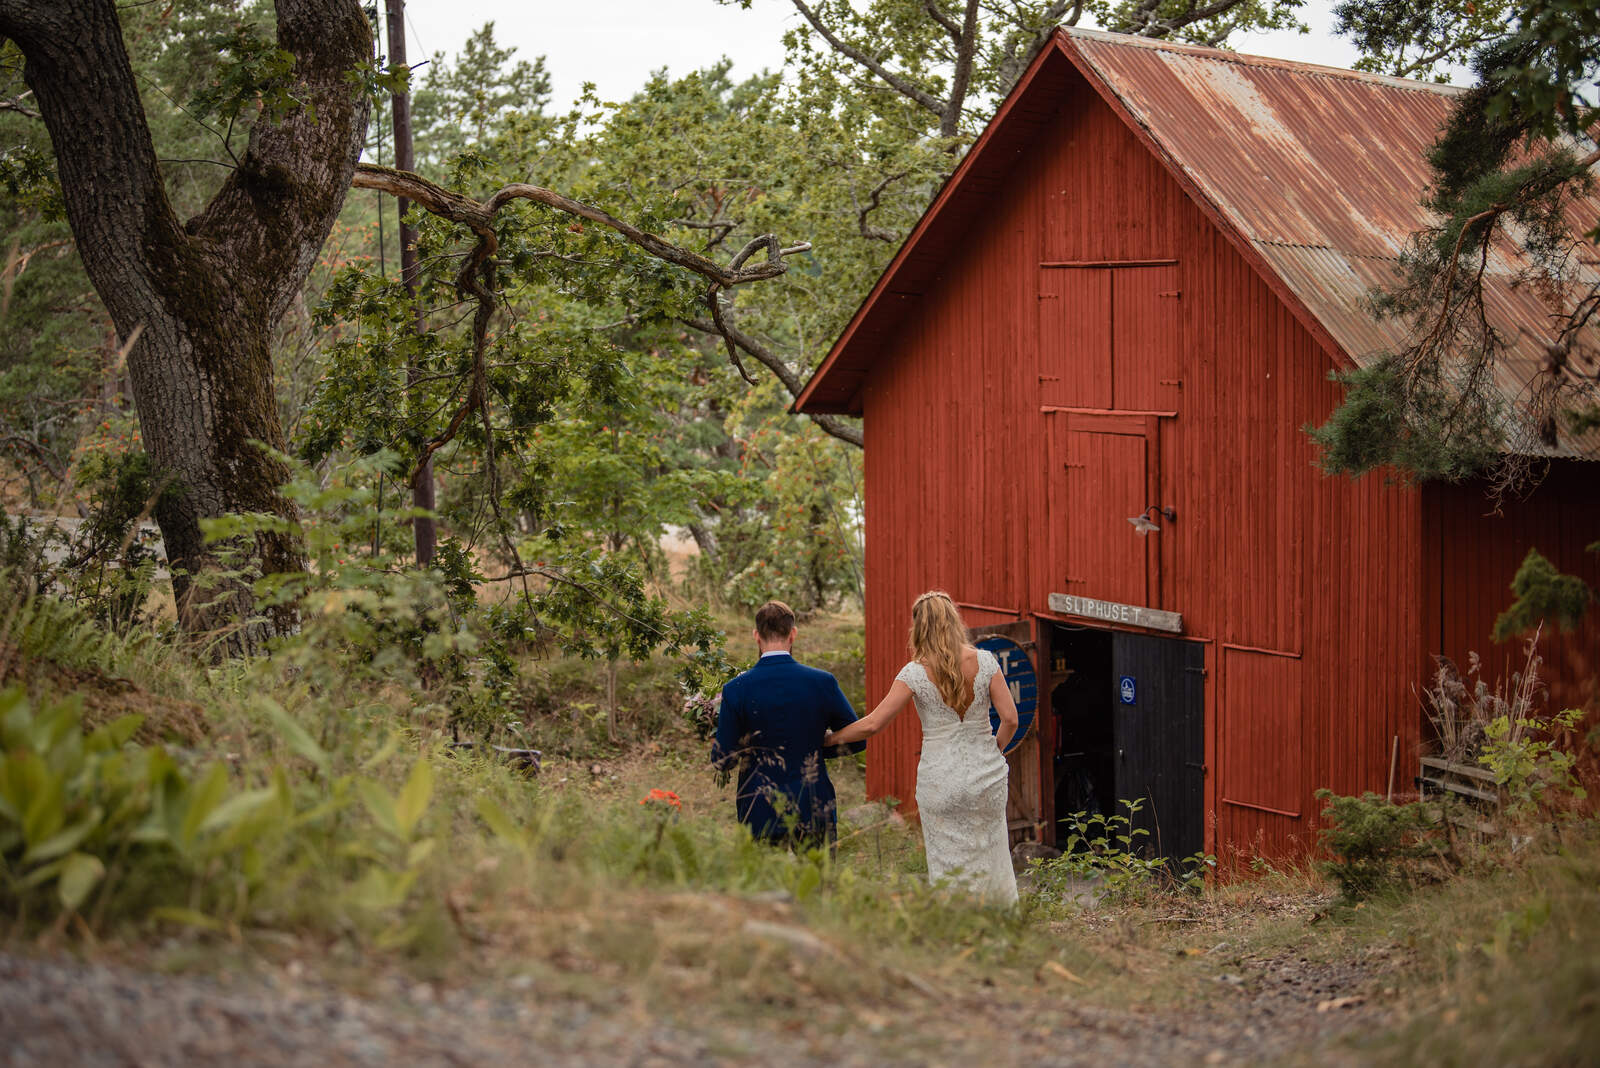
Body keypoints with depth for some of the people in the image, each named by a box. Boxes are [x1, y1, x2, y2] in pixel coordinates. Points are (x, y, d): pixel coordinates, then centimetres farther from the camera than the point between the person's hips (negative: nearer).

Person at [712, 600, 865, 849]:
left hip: (760, 817, -1)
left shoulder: (736, 690, -8)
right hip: (814, 816, 1)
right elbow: (856, 739, 4)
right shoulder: (822, 683, -5)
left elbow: (723, 760, -5)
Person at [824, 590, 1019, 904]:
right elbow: (1010, 718, -5)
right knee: (989, 862, 14)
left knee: (948, 868, 9)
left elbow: (872, 724, -9)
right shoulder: (985, 661, -5)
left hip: (940, 782, -2)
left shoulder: (915, 673, -10)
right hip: (986, 777, 2)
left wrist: (830, 738, 6)